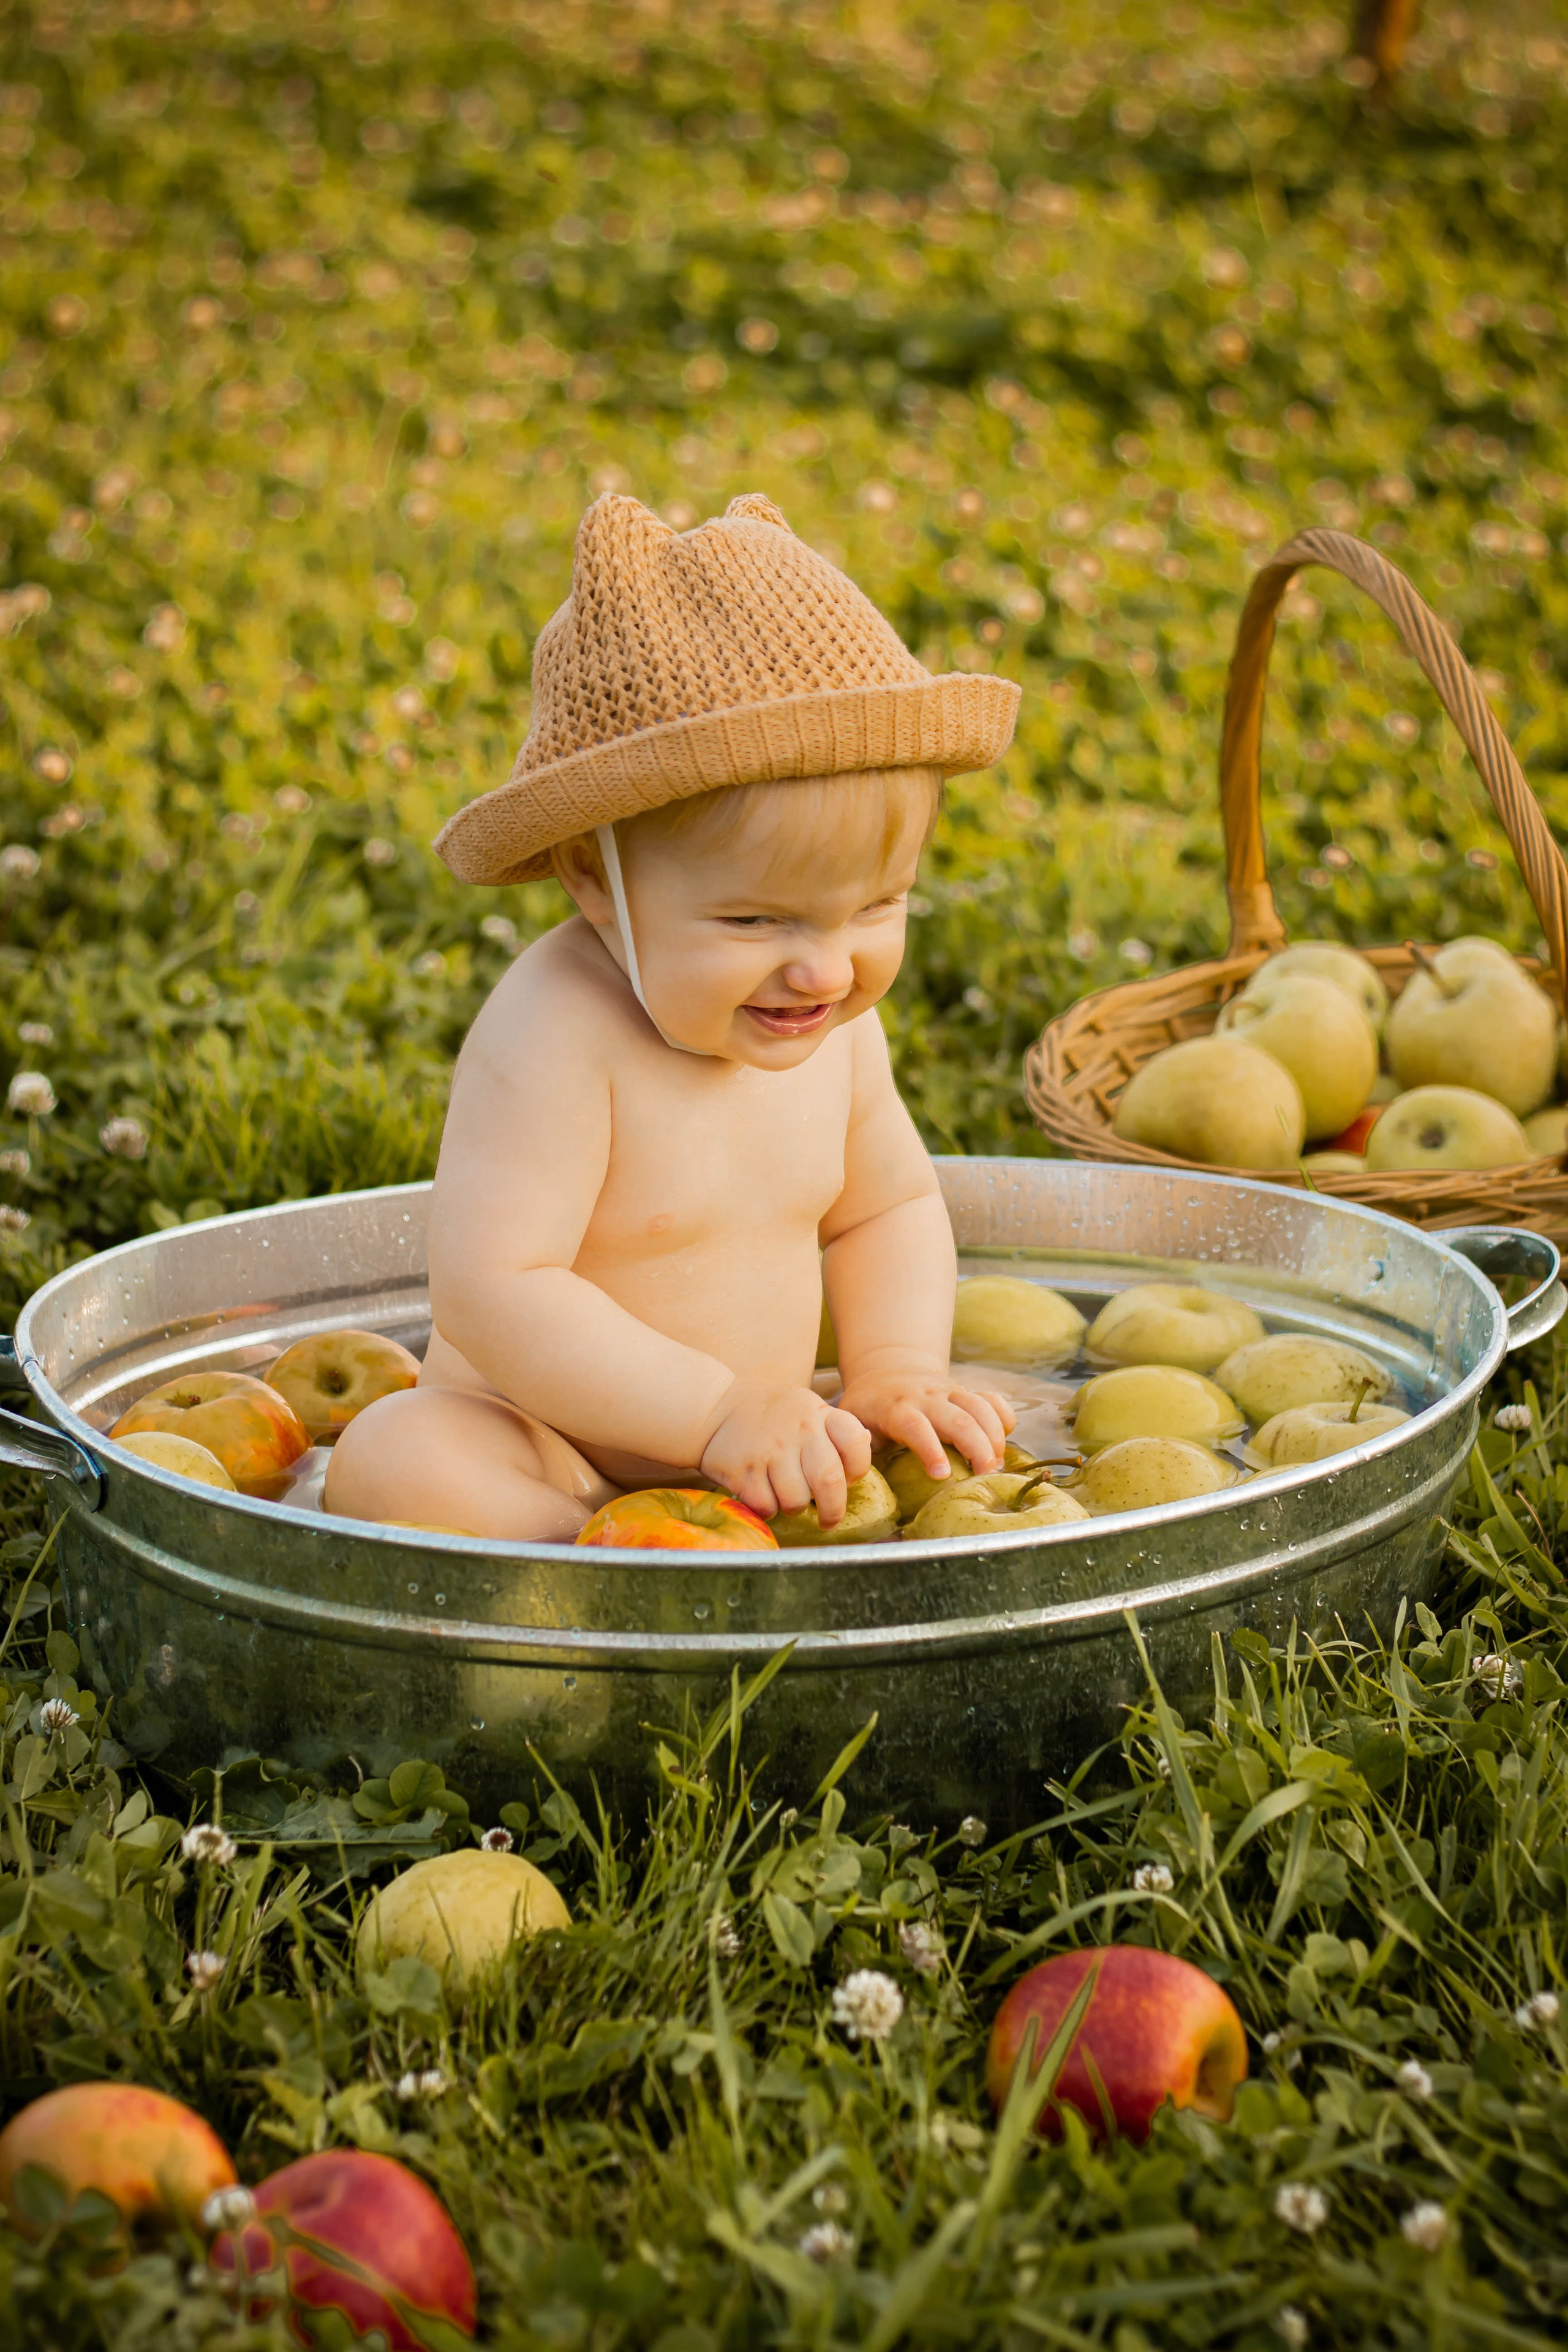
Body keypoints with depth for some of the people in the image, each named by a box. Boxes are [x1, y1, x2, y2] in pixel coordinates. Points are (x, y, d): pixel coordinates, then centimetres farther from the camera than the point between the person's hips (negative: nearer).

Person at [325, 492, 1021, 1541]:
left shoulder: (833, 1025, -2)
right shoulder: (555, 1035, -26)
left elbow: (890, 1208, 14)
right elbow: (491, 1288, -32)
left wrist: (896, 1372, -4)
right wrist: (717, 1411, -34)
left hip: (752, 1454, 7)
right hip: (537, 1463, -6)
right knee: (397, 1459, -35)